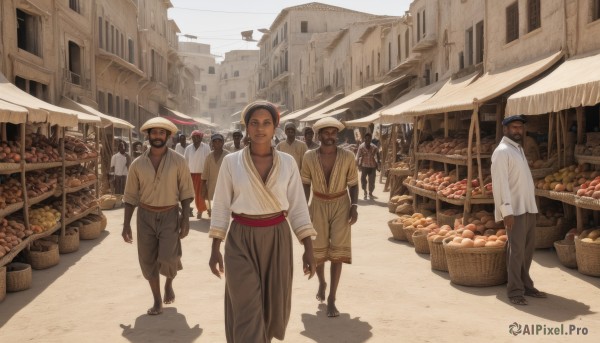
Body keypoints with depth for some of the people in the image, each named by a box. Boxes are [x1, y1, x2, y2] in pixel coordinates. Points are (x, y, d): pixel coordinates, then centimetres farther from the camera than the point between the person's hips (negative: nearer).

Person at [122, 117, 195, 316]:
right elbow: (131, 196, 6)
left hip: (170, 215, -2)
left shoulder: (178, 161, -4)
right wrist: (126, 224, 2)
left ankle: (169, 283, 23)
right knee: (148, 260, 5)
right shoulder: (138, 164, 1)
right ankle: (157, 301, 22)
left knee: (168, 258, -12)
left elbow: (185, 192, -2)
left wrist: (185, 218, -8)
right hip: (145, 216, 2)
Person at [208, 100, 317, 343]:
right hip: (241, 240, -2)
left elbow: (297, 207, 0)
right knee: (247, 312, -4)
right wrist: (215, 248, -3)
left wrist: (309, 248, -5)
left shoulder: (288, 163, -1)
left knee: (274, 305, 14)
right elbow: (221, 206, 0)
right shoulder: (231, 161, -4)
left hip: (277, 239, 2)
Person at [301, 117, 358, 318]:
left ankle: (332, 300, 1)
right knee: (317, 249, 9)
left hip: (341, 205, -1)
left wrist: (354, 206, -12)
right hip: (318, 205, 1)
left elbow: (353, 184, -1)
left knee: (337, 250, -5)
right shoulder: (309, 157, -7)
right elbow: (305, 183, 4)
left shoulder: (347, 157, -9)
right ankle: (322, 283, 41)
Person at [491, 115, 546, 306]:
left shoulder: (518, 149, 17)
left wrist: (531, 205, 15)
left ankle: (526, 285, 25)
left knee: (528, 248, 13)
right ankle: (515, 291, 1)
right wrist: (507, 210, -23)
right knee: (516, 251, -6)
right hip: (515, 209, -9)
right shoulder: (502, 151, -11)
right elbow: (500, 183, -18)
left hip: (529, 207, 9)